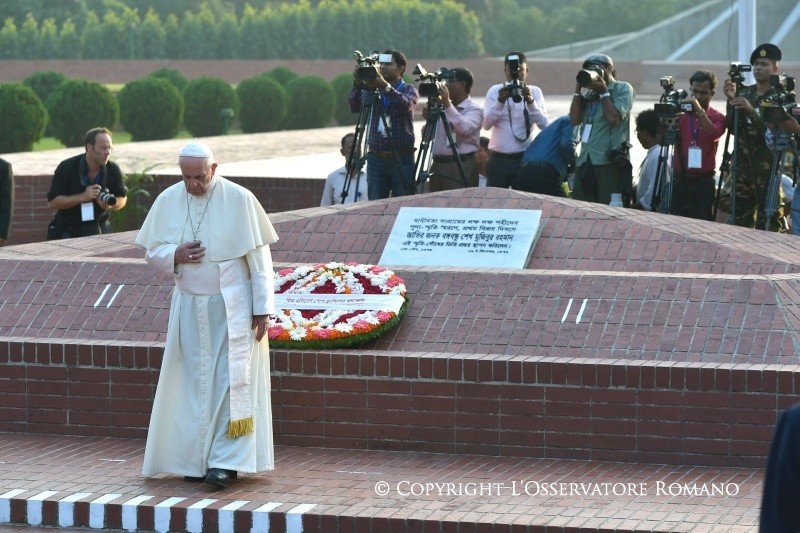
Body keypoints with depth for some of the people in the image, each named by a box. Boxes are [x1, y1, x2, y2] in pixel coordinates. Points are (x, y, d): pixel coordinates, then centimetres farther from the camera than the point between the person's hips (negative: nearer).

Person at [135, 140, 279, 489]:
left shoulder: (239, 200, -10)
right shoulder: (168, 201, 0)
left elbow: (259, 257, -7)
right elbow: (152, 251, 8)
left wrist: (262, 308, -10)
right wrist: (175, 256, -15)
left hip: (232, 308, -4)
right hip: (189, 306, 4)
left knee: (230, 380, -7)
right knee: (193, 382, 4)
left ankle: (227, 461, -7)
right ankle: (197, 459, 9)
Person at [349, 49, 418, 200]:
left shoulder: (409, 89, 3)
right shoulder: (372, 90, 11)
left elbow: (406, 104, -19)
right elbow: (355, 107, -5)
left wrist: (385, 86, -32)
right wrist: (357, 85, -22)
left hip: (402, 159, -3)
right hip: (376, 158, 3)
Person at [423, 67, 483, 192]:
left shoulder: (474, 109, -1)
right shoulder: (441, 107, 17)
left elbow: (465, 129, -21)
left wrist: (447, 104, -22)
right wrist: (428, 118, 0)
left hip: (461, 167, -6)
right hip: (437, 166, 6)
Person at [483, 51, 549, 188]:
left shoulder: (534, 92, 5)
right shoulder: (495, 91, 6)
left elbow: (544, 124, -7)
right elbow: (487, 124, -5)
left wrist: (530, 101, -22)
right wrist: (500, 101, -19)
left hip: (525, 160, -1)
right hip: (498, 160, 1)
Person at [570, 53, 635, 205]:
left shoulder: (623, 89, 6)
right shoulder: (589, 93, 20)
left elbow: (614, 117, -7)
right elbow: (575, 120, 10)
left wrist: (604, 92, 0)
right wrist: (578, 90, 10)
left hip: (610, 160, -5)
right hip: (585, 162, 5)